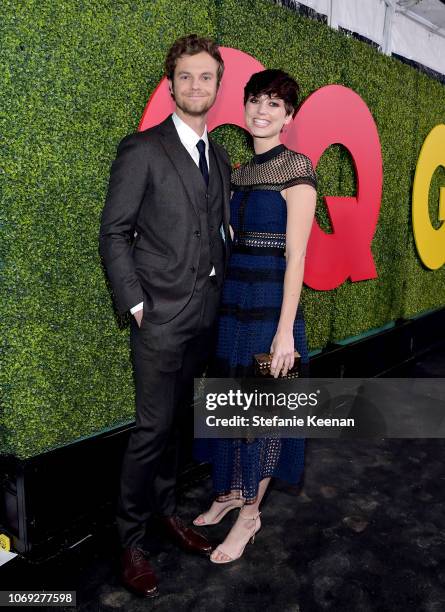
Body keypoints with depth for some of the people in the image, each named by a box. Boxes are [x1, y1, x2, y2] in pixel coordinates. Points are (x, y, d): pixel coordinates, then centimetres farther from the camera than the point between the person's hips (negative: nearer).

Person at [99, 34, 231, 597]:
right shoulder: (141, 149, -6)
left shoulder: (218, 157, 14)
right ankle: (132, 542, 17)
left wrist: (222, 295, 10)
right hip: (162, 315, -6)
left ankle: (165, 511, 34)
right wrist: (135, 304, -11)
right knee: (153, 427, -1)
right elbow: (113, 234, -8)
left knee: (173, 421, 17)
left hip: (206, 313, 6)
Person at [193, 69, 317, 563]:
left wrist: (286, 330, -17)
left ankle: (249, 512, 24)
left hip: (271, 302, -7)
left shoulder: (296, 169, -9)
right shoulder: (240, 171, 12)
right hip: (233, 300, 7)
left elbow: (295, 255, -14)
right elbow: (235, 241, 13)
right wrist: (225, 296, 10)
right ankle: (232, 490, 37)